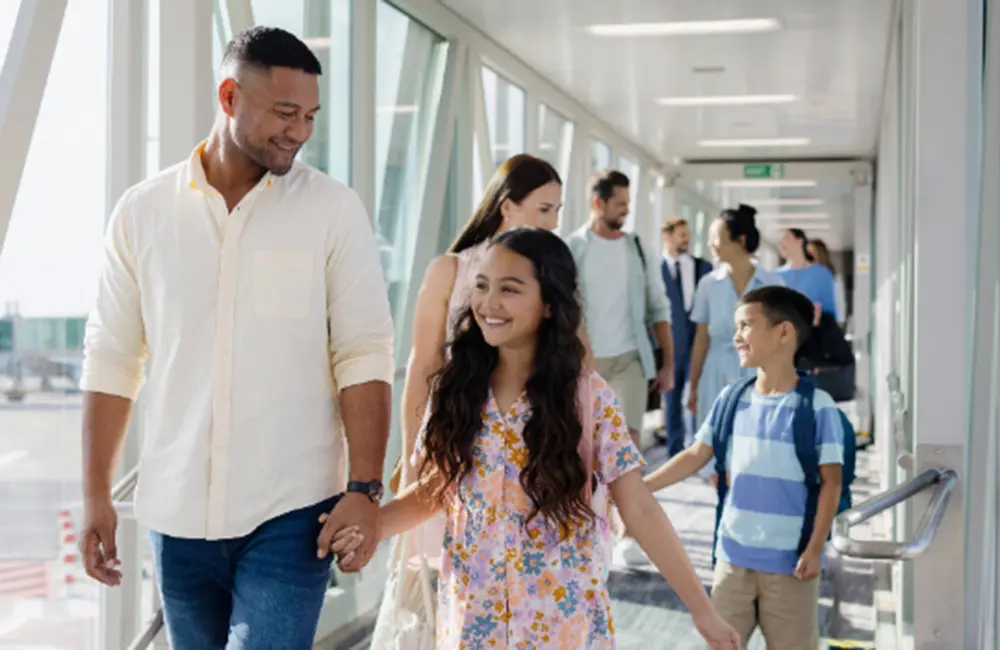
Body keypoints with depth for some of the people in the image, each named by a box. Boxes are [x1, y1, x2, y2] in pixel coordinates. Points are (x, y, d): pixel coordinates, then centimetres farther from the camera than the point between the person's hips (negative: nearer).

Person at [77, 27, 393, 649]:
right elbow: (112, 360, 7)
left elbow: (365, 356, -5)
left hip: (291, 514, -2)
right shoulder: (142, 211, 3)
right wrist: (96, 495, 5)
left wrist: (364, 489, -11)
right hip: (178, 515, 3)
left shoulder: (334, 209, -3)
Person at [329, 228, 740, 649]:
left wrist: (702, 609, -9)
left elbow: (640, 509, -8)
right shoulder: (456, 389, -2)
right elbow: (432, 491, 7)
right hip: (472, 614, 3)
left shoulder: (589, 397, -10)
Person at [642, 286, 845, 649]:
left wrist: (815, 548, -13)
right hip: (734, 555, 5)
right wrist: (641, 487, 2)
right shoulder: (732, 398, 2)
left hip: (789, 559, -4)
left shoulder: (816, 406, -12)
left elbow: (830, 482, -10)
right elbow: (697, 456, 8)